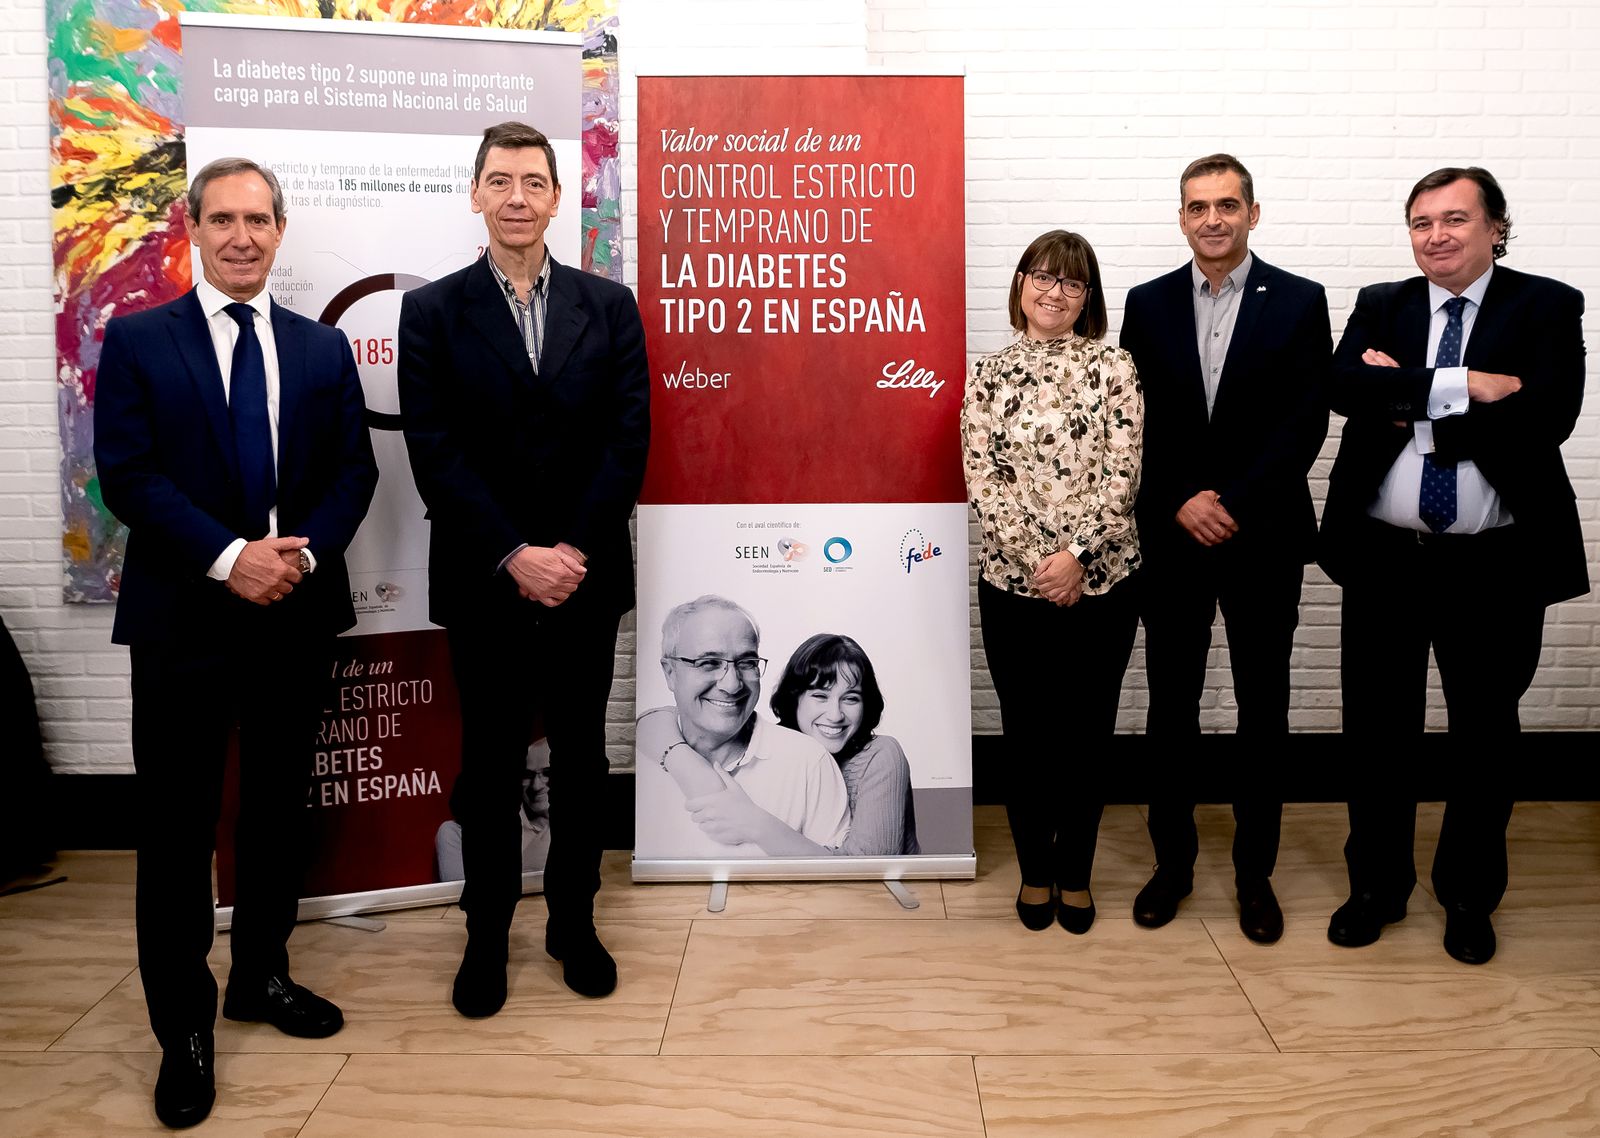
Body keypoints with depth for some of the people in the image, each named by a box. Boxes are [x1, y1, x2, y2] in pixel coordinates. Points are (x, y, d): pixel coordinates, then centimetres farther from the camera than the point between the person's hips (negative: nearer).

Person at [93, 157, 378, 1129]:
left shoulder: (323, 348, 9)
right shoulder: (138, 341, 0)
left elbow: (355, 469, 4)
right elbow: (127, 473, -8)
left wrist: (305, 551, -13)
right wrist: (229, 558, -18)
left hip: (300, 611, 3)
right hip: (184, 616, -3)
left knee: (280, 806, 15)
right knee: (179, 823, 3)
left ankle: (263, 975, 33)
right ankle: (184, 1027, 17)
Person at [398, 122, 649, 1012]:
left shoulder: (610, 306, 5)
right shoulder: (433, 312, 1)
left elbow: (628, 438, -2)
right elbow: (436, 451, -6)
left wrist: (572, 550, -12)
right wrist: (516, 556, -15)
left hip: (587, 575, 1)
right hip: (485, 582, -1)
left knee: (582, 757, 11)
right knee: (490, 764, 9)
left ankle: (574, 921, 27)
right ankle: (488, 932, 25)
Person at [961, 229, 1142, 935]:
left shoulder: (1113, 367, 1)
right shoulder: (988, 374, 4)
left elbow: (1122, 474, -6)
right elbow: (982, 479, -4)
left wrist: (1076, 554, -16)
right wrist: (1036, 560, -13)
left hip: (1101, 579, 0)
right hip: (1012, 582, 1)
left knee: (1087, 731, 9)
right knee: (1026, 734, 9)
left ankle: (1075, 874, 27)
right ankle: (1035, 871, 28)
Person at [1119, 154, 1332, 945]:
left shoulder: (1299, 302, 0)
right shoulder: (1148, 303, 5)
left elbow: (1306, 422, -6)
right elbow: (1134, 420, 2)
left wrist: (1233, 504, -14)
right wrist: (1184, 502, -10)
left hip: (1264, 539, -1)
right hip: (1171, 538, 2)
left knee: (1262, 708, 8)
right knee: (1170, 705, 8)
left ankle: (1255, 872, 22)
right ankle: (1173, 860, 23)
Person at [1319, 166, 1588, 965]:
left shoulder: (1547, 307, -1)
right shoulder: (1380, 306, 6)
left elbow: (1548, 414, -18)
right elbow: (1346, 390, -14)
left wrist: (1411, 401, -16)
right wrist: (1464, 386, -20)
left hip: (1496, 565, -1)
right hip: (1384, 559, 2)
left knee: (1485, 732, 12)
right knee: (1377, 729, 11)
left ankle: (1469, 897, 31)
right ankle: (1377, 886, 30)